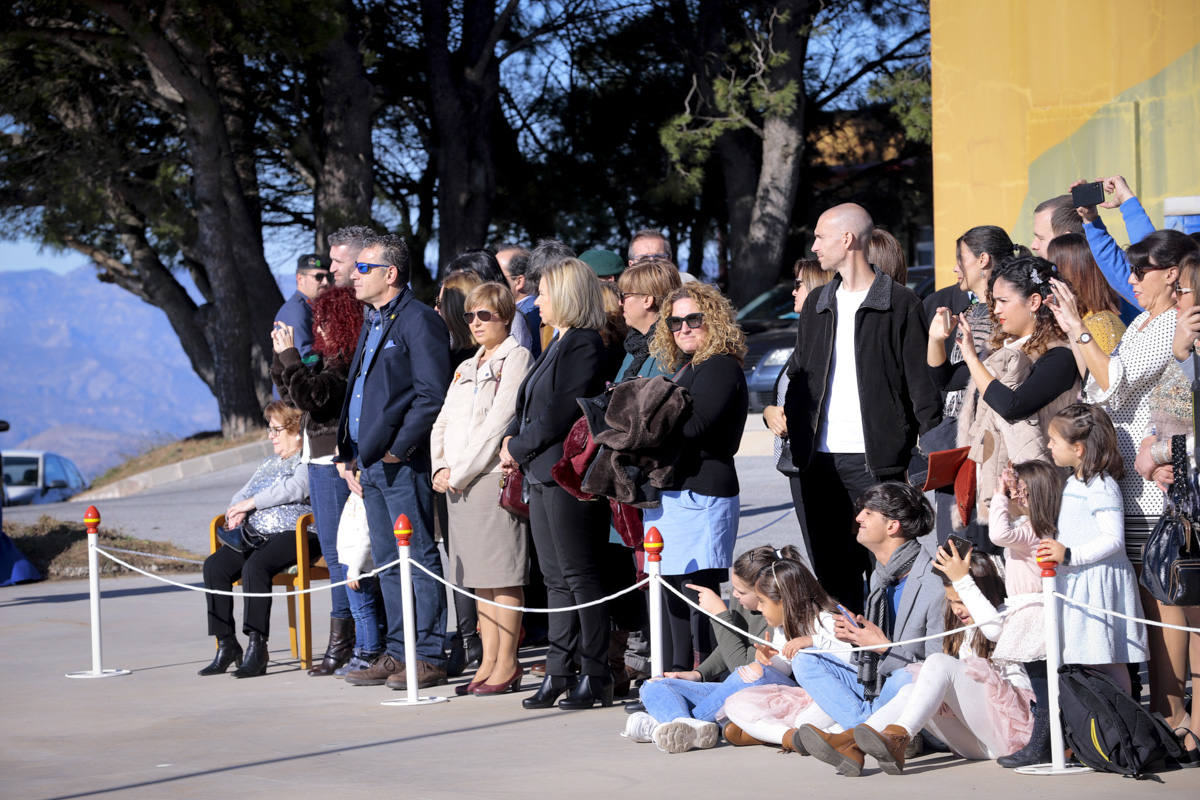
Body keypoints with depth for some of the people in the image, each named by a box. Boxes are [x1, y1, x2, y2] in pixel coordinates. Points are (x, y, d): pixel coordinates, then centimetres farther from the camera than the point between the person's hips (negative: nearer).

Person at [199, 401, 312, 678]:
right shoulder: (268, 465, 30)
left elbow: (295, 489, -15)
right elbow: (242, 495, 27)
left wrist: (250, 503, -11)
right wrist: (237, 512, 2)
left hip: (293, 535, -8)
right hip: (255, 536, 8)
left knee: (255, 567, -36)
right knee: (214, 566, -18)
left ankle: (257, 647, -35)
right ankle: (226, 645, -17)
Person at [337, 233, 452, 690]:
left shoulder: (418, 320, -9)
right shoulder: (373, 324, 20)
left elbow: (432, 394, -16)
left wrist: (398, 449, -18)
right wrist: (349, 454, 17)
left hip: (402, 463, -9)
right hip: (370, 462, 9)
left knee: (418, 560, -5)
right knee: (388, 563, 11)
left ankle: (430, 658, -2)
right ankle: (397, 654, 17)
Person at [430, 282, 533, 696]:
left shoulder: (516, 358, -4)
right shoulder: (466, 368, 21)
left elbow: (499, 421, -12)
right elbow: (442, 424, 19)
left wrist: (460, 473, -12)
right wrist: (441, 468, 0)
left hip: (495, 475, -8)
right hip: (459, 485, 8)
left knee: (503, 576, -7)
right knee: (481, 580, 8)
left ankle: (506, 665, -4)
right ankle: (488, 663, 12)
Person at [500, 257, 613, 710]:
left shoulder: (584, 346, -12)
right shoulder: (558, 345, 18)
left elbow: (559, 416, -18)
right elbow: (530, 406, 20)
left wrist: (519, 448, -8)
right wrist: (512, 438, 2)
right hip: (542, 475, 10)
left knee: (579, 576, -5)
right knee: (556, 579, 11)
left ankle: (595, 677, 1)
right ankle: (559, 672, 15)